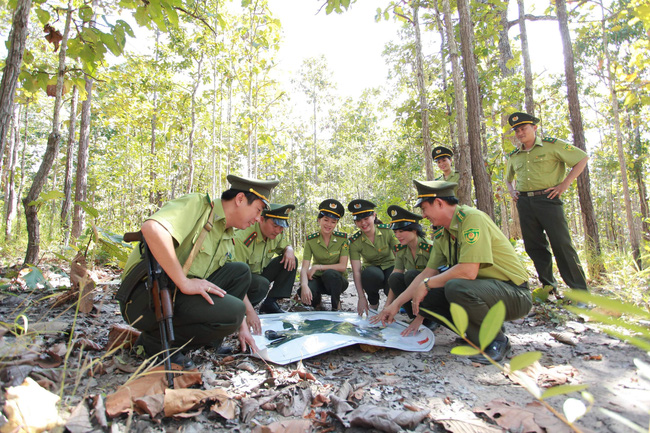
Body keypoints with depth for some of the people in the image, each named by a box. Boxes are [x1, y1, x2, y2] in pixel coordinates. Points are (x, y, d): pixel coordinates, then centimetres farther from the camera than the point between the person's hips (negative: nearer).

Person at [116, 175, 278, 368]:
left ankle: (208, 340, 5)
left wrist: (242, 327, 16)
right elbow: (152, 228, -30)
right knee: (232, 311, -24)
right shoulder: (196, 205, -12)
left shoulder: (228, 238, 13)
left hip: (179, 293, 9)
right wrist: (185, 283, -28)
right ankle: (158, 340, -4)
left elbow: (232, 283, 19)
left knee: (241, 271, 2)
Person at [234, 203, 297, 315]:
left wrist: (289, 250, -15)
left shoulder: (277, 234, -7)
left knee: (291, 261, -8)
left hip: (260, 274, 7)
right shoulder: (242, 238, -32)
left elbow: (285, 246, 14)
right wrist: (249, 310, -39)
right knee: (262, 284, -37)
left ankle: (269, 304, -7)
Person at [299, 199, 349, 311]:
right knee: (305, 295, -32)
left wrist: (318, 267, -21)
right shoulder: (311, 240, -7)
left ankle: (336, 306, -9)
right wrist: (304, 285, -36)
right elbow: (304, 268, -15)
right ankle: (317, 299, 6)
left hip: (337, 280, -1)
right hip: (318, 279, 1)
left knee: (329, 273, -37)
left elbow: (343, 266, -15)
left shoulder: (342, 238, -10)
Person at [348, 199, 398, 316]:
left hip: (390, 268, 0)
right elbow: (356, 271, -17)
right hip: (371, 271, 0)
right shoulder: (354, 241, -14)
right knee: (370, 274, -36)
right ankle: (373, 303, -5)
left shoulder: (387, 231, -15)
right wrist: (361, 297, -25)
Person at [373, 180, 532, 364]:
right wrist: (396, 304, 4)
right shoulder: (442, 235, 6)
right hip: (478, 289, 8)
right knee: (426, 297, -5)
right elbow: (428, 273, 7)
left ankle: (497, 341, -8)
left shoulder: (472, 218, -21)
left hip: (515, 294, -8)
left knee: (456, 287, -34)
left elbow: (468, 271, -30)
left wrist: (427, 284, -17)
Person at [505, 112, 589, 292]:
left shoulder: (551, 145, 1)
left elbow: (582, 158, 1)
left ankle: (580, 289, 4)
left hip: (547, 198, -5)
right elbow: (508, 178, 33)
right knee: (534, 246, 6)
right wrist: (512, 191, 12)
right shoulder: (514, 156, 15)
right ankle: (548, 286, 18)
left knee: (561, 244, -6)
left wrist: (565, 184, -7)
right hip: (524, 203, 5)